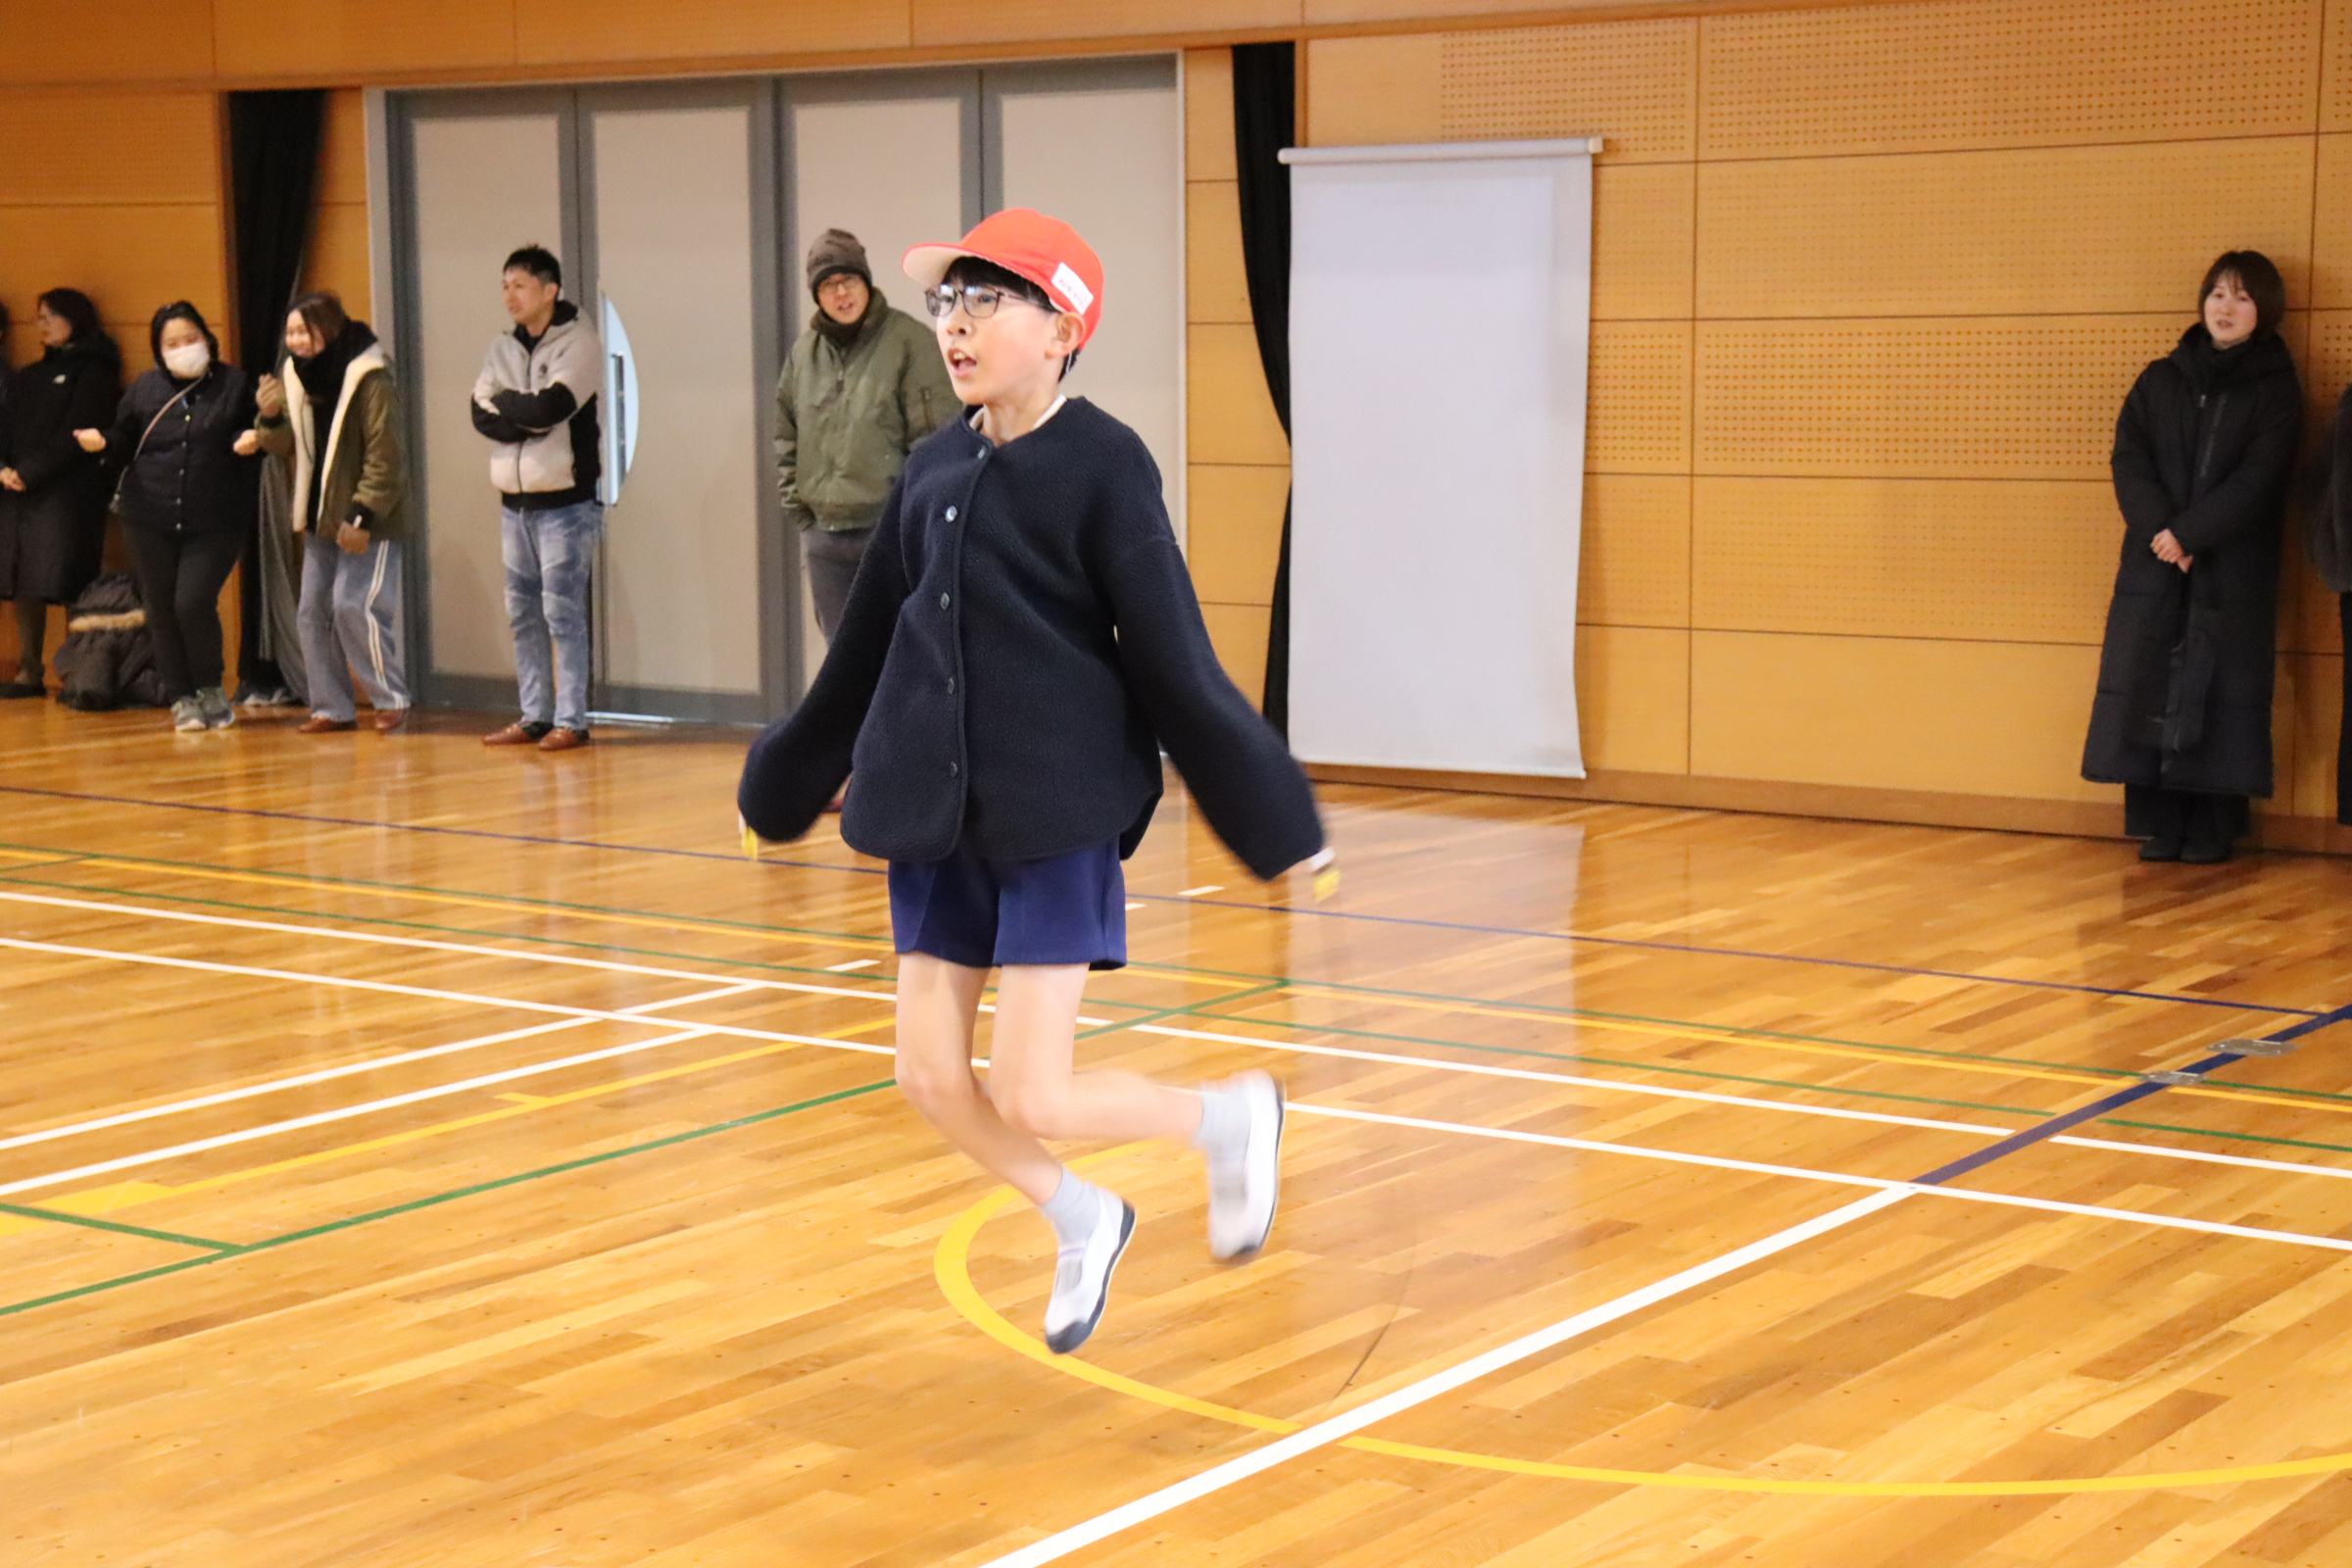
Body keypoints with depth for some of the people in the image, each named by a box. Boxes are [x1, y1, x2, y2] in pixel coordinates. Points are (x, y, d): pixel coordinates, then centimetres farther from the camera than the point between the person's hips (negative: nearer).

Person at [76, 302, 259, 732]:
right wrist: (102, 441, -7)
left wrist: (250, 440, -14)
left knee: (193, 604, -15)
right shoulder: (145, 390, 10)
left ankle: (211, 689, 8)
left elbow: (251, 431, 9)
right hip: (151, 522, 3)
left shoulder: (235, 385, 4)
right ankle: (182, 699, 16)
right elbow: (125, 443, 15)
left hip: (215, 523, -3)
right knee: (162, 611, 3)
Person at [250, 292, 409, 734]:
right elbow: (292, 449, 10)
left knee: (354, 607, -13)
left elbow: (384, 455, -19)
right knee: (314, 611, 7)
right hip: (323, 517, 8)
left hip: (368, 521, -8)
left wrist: (362, 515, -22)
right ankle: (332, 707, 14)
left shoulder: (370, 380, -16)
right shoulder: (296, 376, 7)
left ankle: (390, 698, 1)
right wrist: (271, 419, -11)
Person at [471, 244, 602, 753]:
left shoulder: (578, 343, -7)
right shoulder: (503, 350, 13)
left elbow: (550, 407, -20)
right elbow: (481, 414, 0)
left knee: (563, 611, -7)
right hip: (515, 500, 7)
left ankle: (571, 720, -2)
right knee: (523, 612, 9)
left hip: (566, 501, -7)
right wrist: (530, 418, -15)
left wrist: (506, 403, -3)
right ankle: (534, 716, 17)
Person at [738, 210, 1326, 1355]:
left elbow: (1176, 664, -10)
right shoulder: (932, 471, 7)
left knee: (1028, 1098, -6)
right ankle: (1083, 1222, 33)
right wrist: (782, 786, 24)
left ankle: (1233, 1119, 21)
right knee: (930, 1075, 7)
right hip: (938, 815, 6)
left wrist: (1276, 825, -10)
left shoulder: (1102, 466, -11)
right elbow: (864, 650, 17)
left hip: (1060, 819, -6)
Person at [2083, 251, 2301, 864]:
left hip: (2231, 572, -3)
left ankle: (2211, 830, 2)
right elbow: (2129, 459, 2)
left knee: (2219, 695, -3)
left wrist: (2188, 533, -17)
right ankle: (2160, 825, 5)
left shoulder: (2275, 390, 1)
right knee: (2149, 691, -1)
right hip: (2153, 566, 3)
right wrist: (2159, 530, -14)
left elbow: (2256, 481, -8)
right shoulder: (2160, 381, 10)